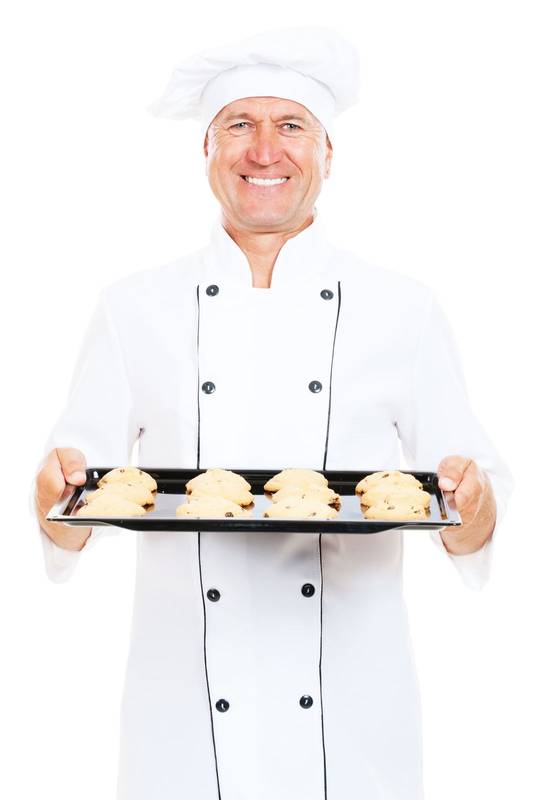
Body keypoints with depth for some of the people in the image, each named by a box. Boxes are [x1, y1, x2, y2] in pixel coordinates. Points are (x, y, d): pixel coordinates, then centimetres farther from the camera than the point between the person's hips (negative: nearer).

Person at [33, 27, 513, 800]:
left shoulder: (404, 311, -1)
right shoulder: (133, 310, 0)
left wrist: (472, 513, -19)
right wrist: (61, 502, -19)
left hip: (351, 713, 1)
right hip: (183, 713, 0)